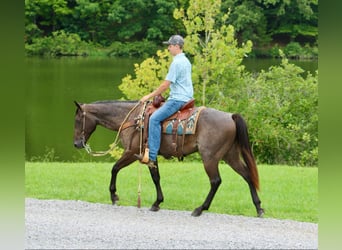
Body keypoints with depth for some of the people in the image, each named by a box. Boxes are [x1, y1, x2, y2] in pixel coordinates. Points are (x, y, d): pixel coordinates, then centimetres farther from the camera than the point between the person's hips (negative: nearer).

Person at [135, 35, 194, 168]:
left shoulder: (176, 63, -16)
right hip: (187, 97, 11)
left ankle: (152, 157, -26)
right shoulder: (185, 61, 16)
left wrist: (149, 96, -8)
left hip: (178, 99, -11)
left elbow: (165, 84, -17)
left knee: (155, 118, -19)